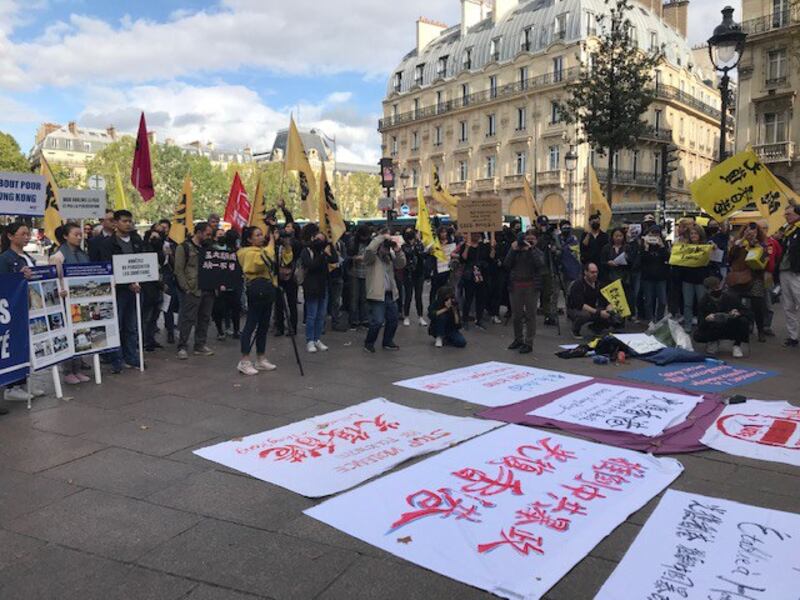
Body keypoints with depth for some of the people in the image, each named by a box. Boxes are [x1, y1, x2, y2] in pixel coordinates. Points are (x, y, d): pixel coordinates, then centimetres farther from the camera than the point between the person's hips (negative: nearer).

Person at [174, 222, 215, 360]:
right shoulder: (184, 247, -5)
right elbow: (178, 270, -9)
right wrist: (186, 288, -13)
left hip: (208, 290, 7)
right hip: (192, 290, -7)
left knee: (204, 319, 11)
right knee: (188, 320, -4)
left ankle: (200, 346, 20)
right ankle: (182, 347, 4)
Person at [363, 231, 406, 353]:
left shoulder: (390, 256, 14)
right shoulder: (372, 257, -6)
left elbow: (401, 264, 4)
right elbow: (370, 249, -28)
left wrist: (398, 251, -10)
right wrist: (382, 237, -20)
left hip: (390, 294, 7)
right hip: (377, 294, -7)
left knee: (393, 320, 13)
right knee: (377, 321, -10)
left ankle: (388, 342, 30)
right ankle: (369, 343, 9)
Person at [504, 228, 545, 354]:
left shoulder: (537, 252, 4)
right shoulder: (516, 251, 7)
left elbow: (540, 264, -16)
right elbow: (507, 265, -1)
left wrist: (531, 249, -15)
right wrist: (513, 250, -8)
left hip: (531, 287, -2)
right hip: (516, 286, 2)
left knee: (530, 315, 0)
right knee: (516, 314, 10)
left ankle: (529, 343, 6)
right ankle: (518, 339, 26)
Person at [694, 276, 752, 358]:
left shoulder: (731, 296, -16)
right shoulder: (704, 301, -14)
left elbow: (747, 313, -11)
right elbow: (700, 321, -16)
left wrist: (738, 313, -35)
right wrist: (706, 319, -40)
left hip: (732, 329, -1)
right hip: (714, 329, 1)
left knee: (743, 321, -32)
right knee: (698, 336, -26)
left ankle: (737, 345, -6)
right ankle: (714, 341, 11)